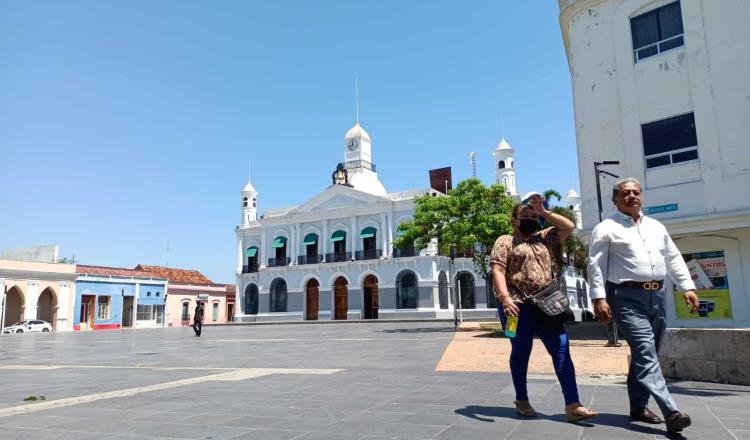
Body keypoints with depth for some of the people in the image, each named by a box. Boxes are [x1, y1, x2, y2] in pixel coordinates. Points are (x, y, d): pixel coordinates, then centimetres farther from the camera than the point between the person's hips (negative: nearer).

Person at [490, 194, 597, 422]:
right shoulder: (505, 242, 3)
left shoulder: (544, 239, 20)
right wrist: (505, 297, -23)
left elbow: (569, 226, 14)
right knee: (521, 351, 5)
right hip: (519, 305, -5)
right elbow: (497, 271, -8)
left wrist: (544, 212, 7)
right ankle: (522, 401, 21)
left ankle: (572, 405, -4)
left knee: (561, 349, -4)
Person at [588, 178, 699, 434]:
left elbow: (673, 259, 19)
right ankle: (671, 412, -19)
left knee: (645, 355, 11)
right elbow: (595, 265, -7)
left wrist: (687, 287, 8)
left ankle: (639, 406, 20)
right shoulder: (606, 228, -1)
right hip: (627, 297, -6)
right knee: (646, 353, -15)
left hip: (656, 296, 7)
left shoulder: (657, 227, 19)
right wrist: (599, 298, -16)